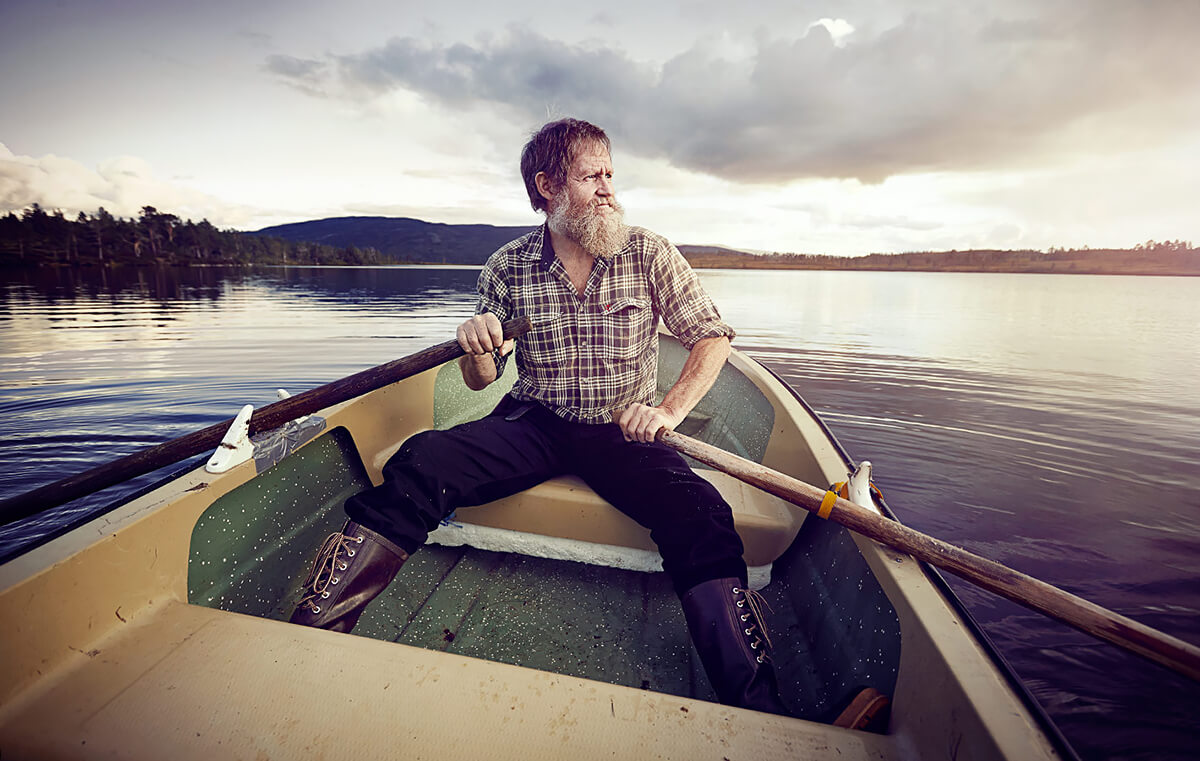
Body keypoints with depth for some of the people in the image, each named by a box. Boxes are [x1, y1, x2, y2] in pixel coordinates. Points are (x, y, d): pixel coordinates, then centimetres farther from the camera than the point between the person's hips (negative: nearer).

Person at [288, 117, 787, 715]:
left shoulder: (649, 254, 0)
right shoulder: (508, 266, 2)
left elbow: (713, 335, 1)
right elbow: (480, 381, 6)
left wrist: (670, 409, -14)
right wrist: (478, 349, -18)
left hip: (623, 431, 0)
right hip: (533, 423, 1)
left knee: (699, 511, -28)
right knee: (422, 462, -23)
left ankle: (754, 708, -17)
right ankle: (313, 628, -12)